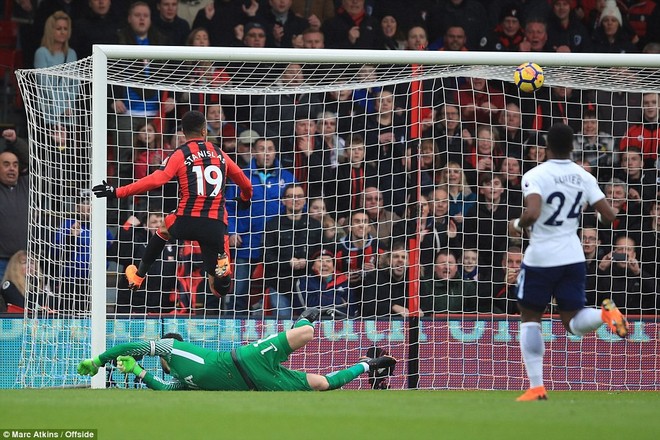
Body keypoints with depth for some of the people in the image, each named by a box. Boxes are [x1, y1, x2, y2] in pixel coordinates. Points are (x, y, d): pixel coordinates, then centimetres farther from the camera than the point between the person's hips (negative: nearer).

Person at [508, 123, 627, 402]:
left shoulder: (535, 176, -11)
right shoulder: (584, 177, 4)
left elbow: (532, 213, -27)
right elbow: (608, 215, 1)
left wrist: (518, 225, -5)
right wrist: (604, 214, 25)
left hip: (540, 258, -4)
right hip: (572, 257, 4)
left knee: (529, 318, 12)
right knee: (574, 323, 9)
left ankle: (536, 386, 4)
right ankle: (605, 313, -26)